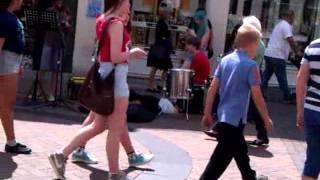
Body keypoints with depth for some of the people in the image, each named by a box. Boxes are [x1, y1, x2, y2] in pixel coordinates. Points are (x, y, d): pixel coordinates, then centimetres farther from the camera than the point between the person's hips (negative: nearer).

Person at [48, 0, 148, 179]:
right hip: (114, 76, -9)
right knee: (116, 128, 1)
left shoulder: (102, 20, 13)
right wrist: (132, 53, -4)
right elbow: (115, 57, -19)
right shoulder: (117, 23, -15)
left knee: (98, 125, 15)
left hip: (104, 73, 9)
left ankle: (62, 154, 11)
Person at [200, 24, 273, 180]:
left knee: (240, 150, 27)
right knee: (220, 160, -4)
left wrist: (207, 113, 11)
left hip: (223, 116, 8)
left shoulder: (225, 60, 5)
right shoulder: (251, 65, -13)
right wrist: (266, 118, 0)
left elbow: (212, 88, 6)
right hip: (235, 118, -8)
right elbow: (257, 96, -12)